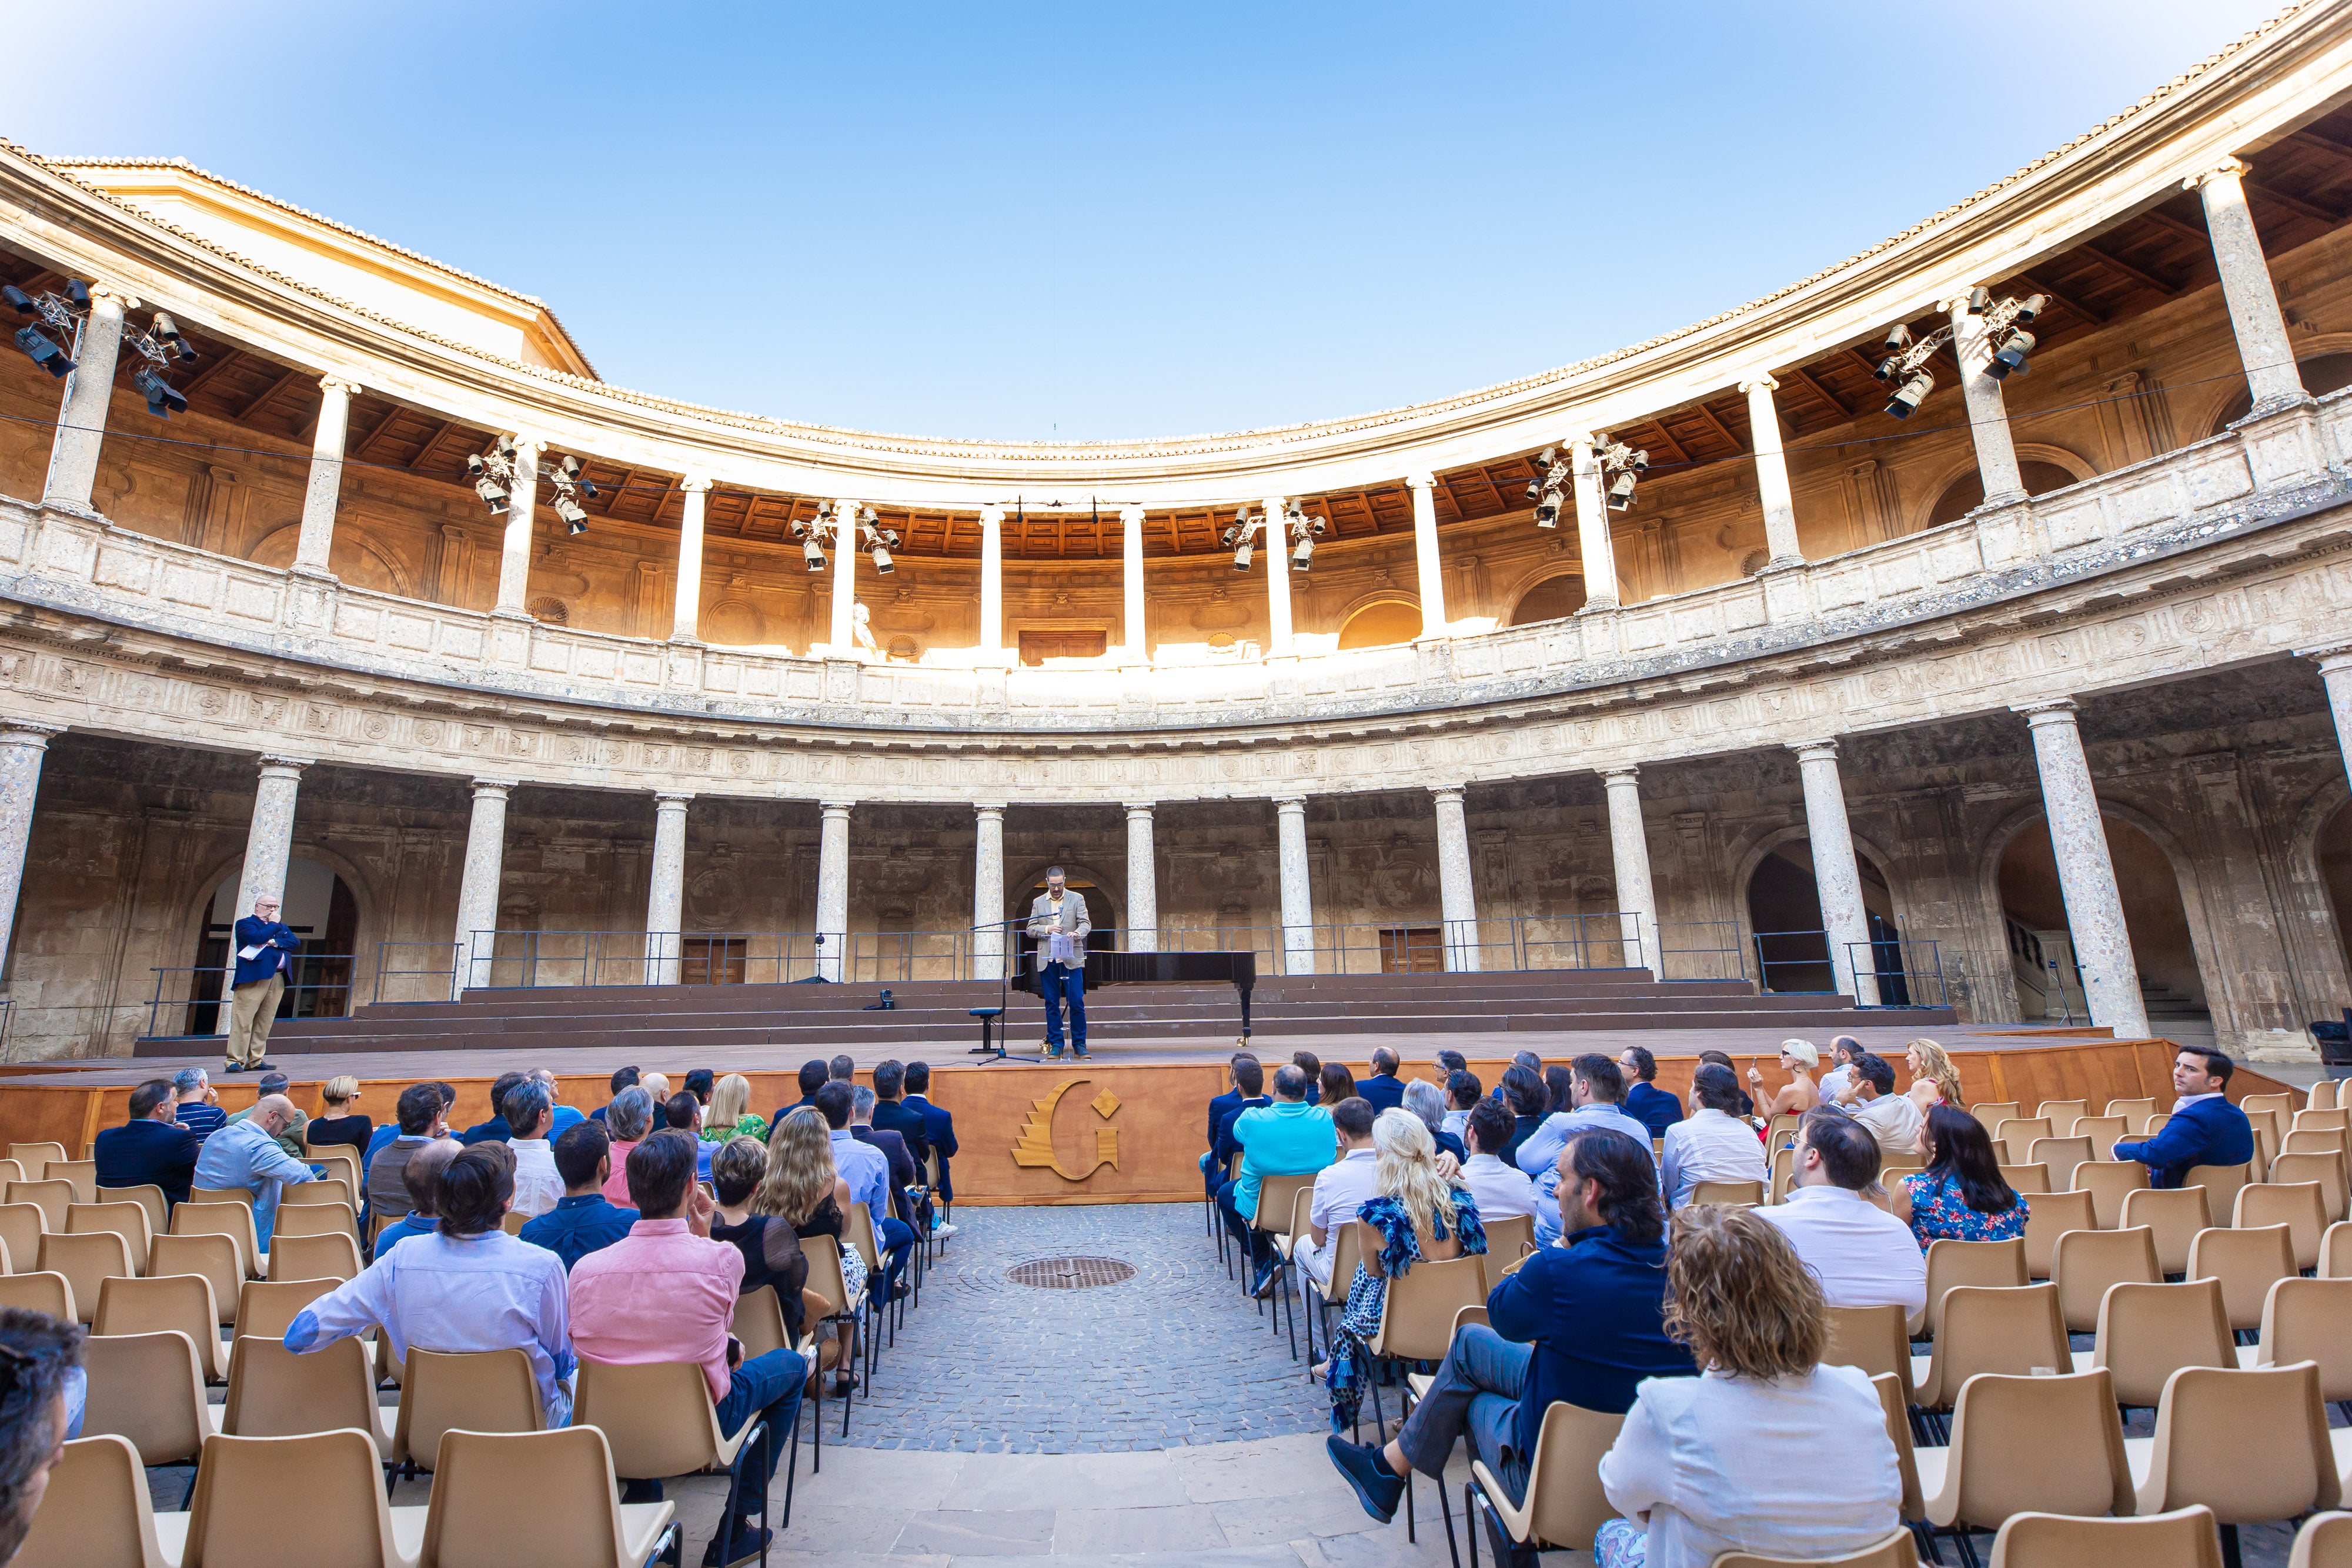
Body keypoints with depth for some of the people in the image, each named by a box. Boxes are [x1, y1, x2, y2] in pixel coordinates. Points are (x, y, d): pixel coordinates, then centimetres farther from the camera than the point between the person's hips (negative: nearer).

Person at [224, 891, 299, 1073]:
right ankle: (235, 1061, -5)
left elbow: (296, 942, 8)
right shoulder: (245, 923, 6)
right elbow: (256, 938, -15)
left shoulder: (281, 926, 24)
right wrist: (273, 925, -1)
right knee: (243, 1020, -7)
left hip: (277, 979, 6)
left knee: (265, 1022, 6)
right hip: (253, 977, -5)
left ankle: (255, 1061, 9)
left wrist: (274, 942, -7)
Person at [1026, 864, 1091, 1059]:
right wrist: (1047, 929, -11)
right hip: (1048, 960, 2)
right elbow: (1030, 929, 8)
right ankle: (1056, 1045, 13)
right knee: (1051, 1003, 5)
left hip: (1071, 958, -2)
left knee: (1077, 1002, -5)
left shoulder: (1077, 899, 6)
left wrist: (1077, 933, -22)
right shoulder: (1038, 903, 12)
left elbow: (1086, 923, 0)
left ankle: (1080, 1045, 3)